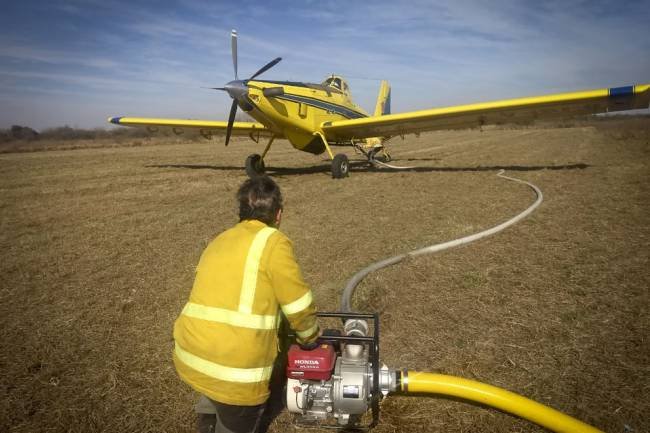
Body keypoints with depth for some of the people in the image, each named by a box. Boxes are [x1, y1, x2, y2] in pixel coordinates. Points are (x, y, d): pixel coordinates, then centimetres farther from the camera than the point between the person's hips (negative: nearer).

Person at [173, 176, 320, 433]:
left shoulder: (219, 242, 14)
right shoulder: (272, 242, -8)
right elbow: (299, 305, -4)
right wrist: (310, 338, 17)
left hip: (189, 358, 7)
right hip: (234, 370, -6)